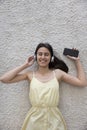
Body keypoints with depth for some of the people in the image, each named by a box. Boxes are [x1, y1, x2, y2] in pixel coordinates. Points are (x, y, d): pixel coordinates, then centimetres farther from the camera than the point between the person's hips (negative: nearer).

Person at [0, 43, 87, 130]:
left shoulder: (57, 73, 2)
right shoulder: (30, 75, 1)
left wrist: (77, 60, 7)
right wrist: (25, 65, -2)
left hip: (53, 119, 1)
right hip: (34, 119, 0)